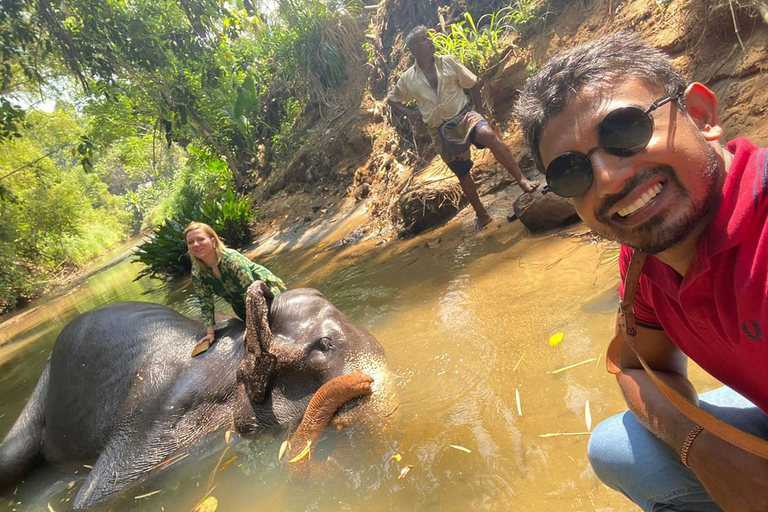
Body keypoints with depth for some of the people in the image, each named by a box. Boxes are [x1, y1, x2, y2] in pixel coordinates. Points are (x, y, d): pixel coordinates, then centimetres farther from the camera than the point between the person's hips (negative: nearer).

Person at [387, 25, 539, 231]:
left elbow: (472, 84, 11)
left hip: (463, 116, -1)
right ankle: (482, 216, 19)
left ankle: (522, 180, -31)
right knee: (462, 174, 4)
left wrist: (479, 112, 5)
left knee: (489, 135, -33)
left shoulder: (448, 62, 3)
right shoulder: (408, 79, 3)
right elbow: (391, 99, 18)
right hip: (439, 131, 1)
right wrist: (409, 113, 1)